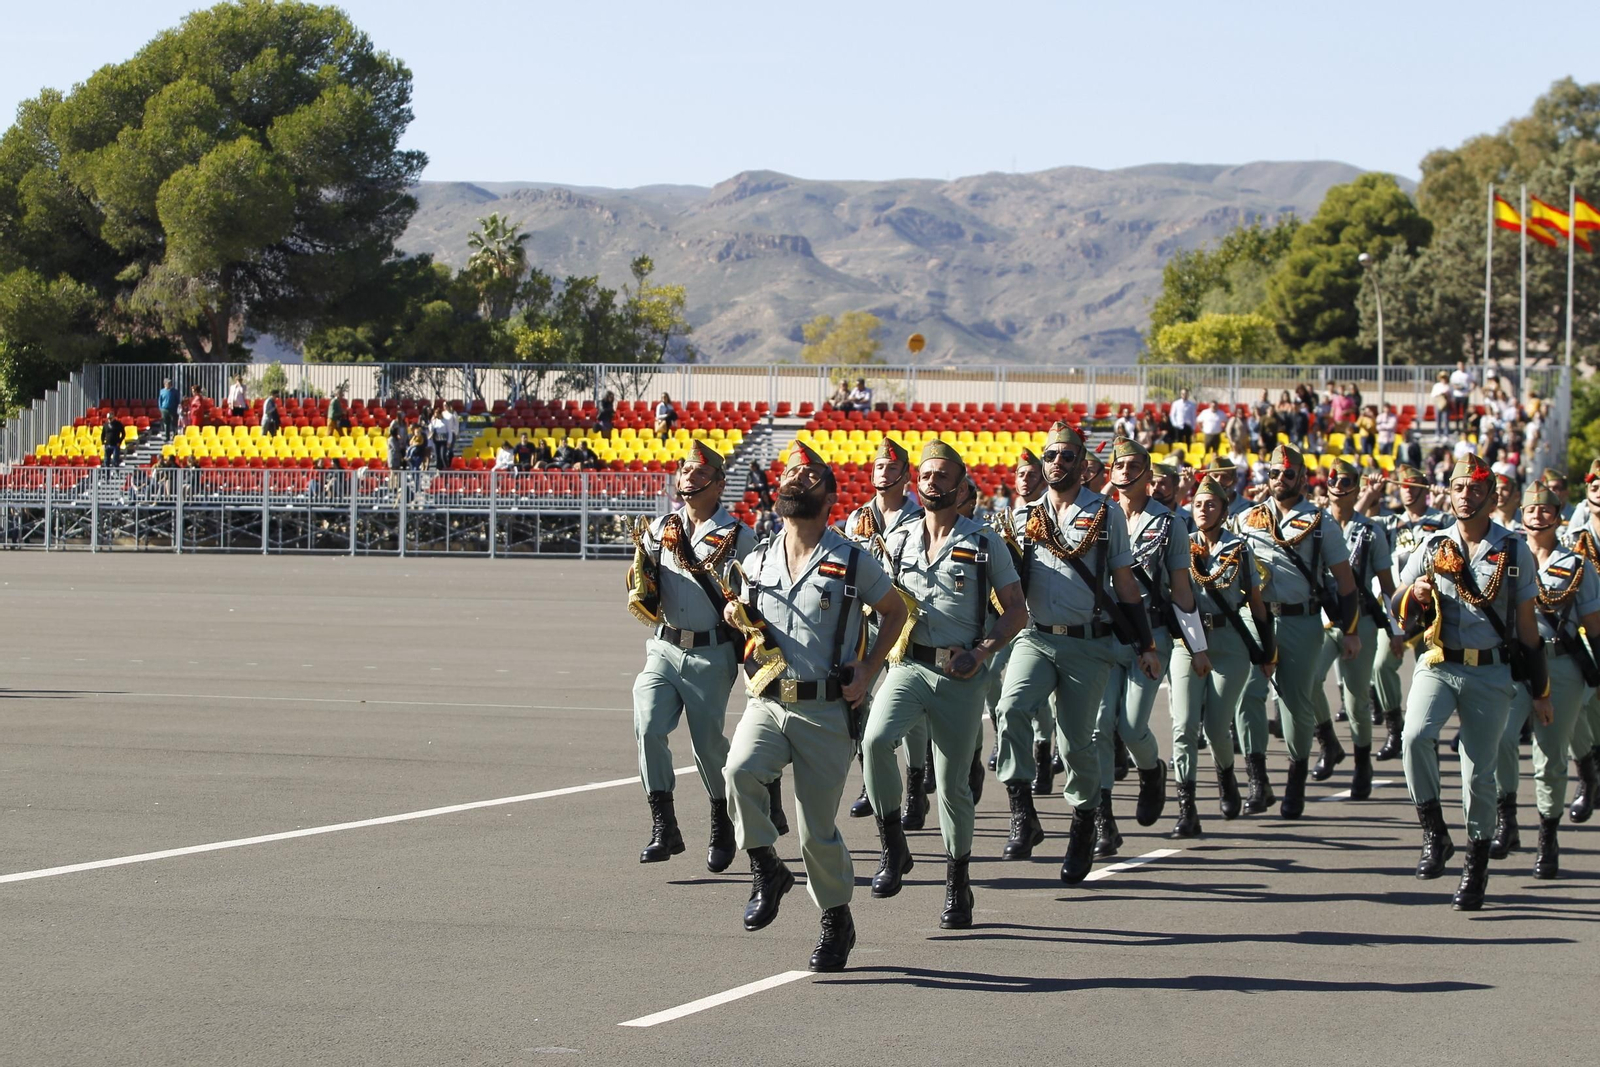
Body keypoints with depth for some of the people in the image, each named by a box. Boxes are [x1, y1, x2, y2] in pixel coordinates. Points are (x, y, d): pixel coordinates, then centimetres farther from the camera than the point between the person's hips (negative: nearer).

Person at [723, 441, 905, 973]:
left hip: (826, 710, -3)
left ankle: (836, 918, 22)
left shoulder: (853, 561, -3)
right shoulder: (757, 560, 8)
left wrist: (868, 671, 1)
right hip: (767, 703, 3)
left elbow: (895, 611, 12)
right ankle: (766, 869, -7)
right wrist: (736, 617, 1)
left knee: (818, 828, 0)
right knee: (739, 770, -28)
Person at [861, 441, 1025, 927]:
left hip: (961, 674, -2)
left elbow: (1016, 611, 4)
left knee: (954, 783, 2)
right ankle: (893, 846, -14)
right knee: (876, 739, -27)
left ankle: (958, 883, 18)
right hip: (908, 665, 2)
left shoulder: (985, 543, 3)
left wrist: (983, 651, -12)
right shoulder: (899, 541, 12)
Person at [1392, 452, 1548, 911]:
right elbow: (1398, 610, 14)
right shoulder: (1433, 547, 8)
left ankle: (1477, 864, 17)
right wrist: (1414, 595, -10)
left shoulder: (1515, 552, 5)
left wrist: (1540, 692, 7)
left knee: (1479, 773, 1)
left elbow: (1528, 626, 8)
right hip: (1437, 666, 1)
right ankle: (1434, 834, -13)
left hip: (1490, 673, -1)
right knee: (1416, 736, -26)